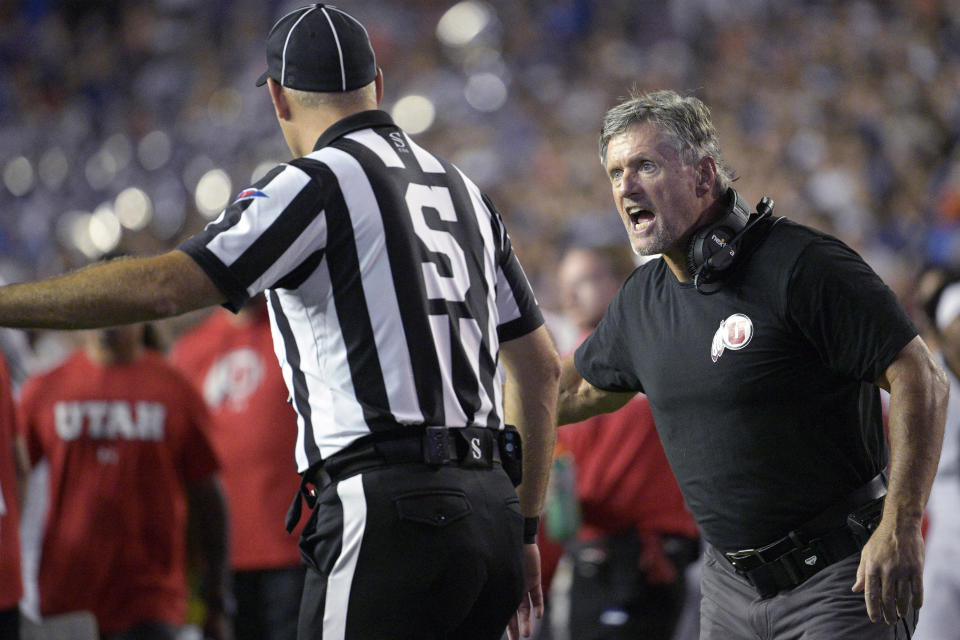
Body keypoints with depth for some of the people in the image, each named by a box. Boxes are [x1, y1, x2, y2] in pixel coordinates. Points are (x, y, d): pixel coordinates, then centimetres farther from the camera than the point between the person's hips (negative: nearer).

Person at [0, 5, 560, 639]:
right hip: (489, 509, 8)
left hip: (392, 517, -8)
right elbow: (542, 367, 24)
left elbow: (164, 285, -16)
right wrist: (522, 531, 28)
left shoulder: (319, 183, -4)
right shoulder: (462, 191, 20)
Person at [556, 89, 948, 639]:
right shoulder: (643, 297, 8)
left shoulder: (801, 265, -15)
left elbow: (921, 380, -18)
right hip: (731, 584, 7)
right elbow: (579, 387, 28)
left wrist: (900, 529, -23)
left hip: (840, 577, -7)